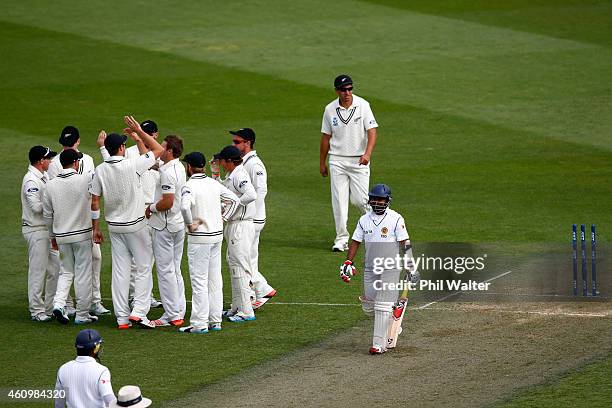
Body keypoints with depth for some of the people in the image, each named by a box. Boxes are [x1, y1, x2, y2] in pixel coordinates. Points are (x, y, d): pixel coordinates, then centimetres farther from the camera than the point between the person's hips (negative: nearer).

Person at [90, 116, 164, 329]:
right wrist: (139, 132, -4)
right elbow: (158, 150, -8)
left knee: (120, 270, 8)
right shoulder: (131, 166, -17)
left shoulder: (100, 170, -4)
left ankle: (122, 317, 8)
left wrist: (96, 228, 9)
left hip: (114, 226, 4)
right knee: (144, 266, 5)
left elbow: (94, 202, 0)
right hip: (135, 224, -4)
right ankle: (139, 311, -7)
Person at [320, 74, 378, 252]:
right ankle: (341, 238, 5)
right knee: (339, 201, -1)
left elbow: (372, 131, -12)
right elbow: (326, 137, 10)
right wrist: (322, 163, 14)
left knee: (360, 200, -5)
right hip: (337, 161, 2)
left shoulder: (362, 105, -7)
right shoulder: (330, 109, 0)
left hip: (359, 160, -2)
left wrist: (367, 153, -28)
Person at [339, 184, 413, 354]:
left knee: (383, 306, -9)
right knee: (368, 306, 7)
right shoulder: (364, 220, 7)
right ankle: (386, 322, 33)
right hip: (370, 269, 5)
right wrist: (348, 263, 2)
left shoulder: (396, 219, -6)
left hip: (390, 269, -5)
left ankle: (379, 343, -8)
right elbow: (355, 242, 12)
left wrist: (410, 266, -10)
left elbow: (405, 244, -6)